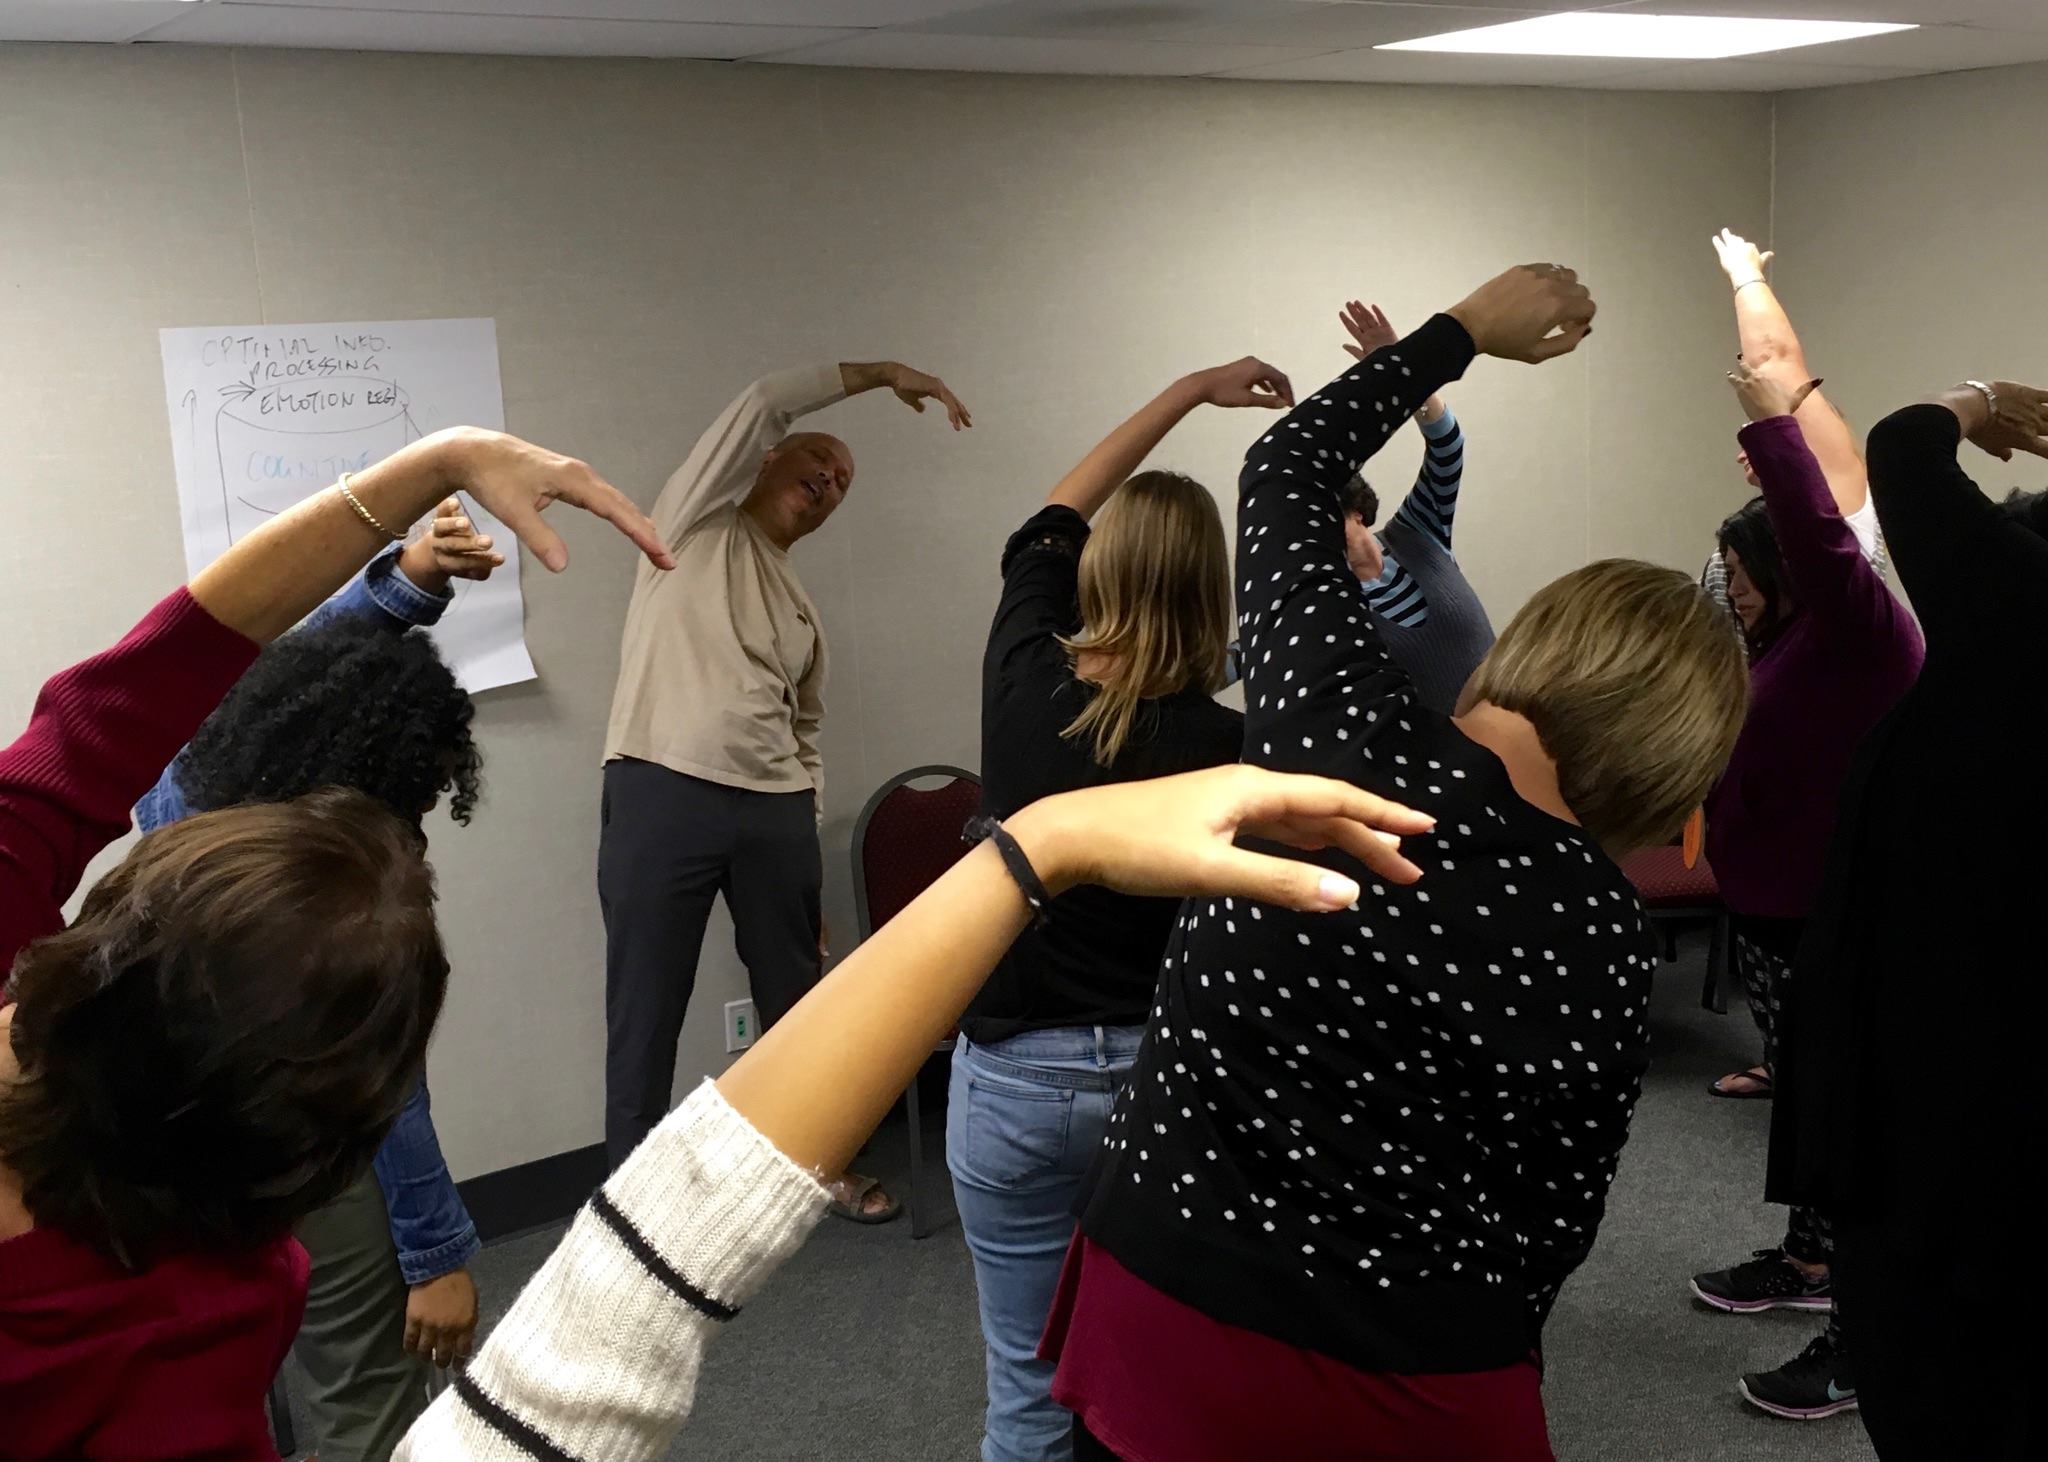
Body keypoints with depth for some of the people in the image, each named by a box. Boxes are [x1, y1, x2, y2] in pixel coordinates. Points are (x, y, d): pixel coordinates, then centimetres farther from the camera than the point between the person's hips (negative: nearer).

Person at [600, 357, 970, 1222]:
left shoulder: (801, 609, 23)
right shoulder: (697, 519, 8)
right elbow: (764, 403, -6)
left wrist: (808, 856, 15)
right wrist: (881, 376, 0)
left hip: (775, 808, 6)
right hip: (662, 793, -6)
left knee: (796, 1001, 15)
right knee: (644, 1014, 0)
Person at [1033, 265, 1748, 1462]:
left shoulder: (1345, 723, -13)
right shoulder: (1609, 943, -14)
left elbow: (1287, 474, 4)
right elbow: (1551, 1222, -4)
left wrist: (1468, 328, 14)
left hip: (1159, 1316, 1)